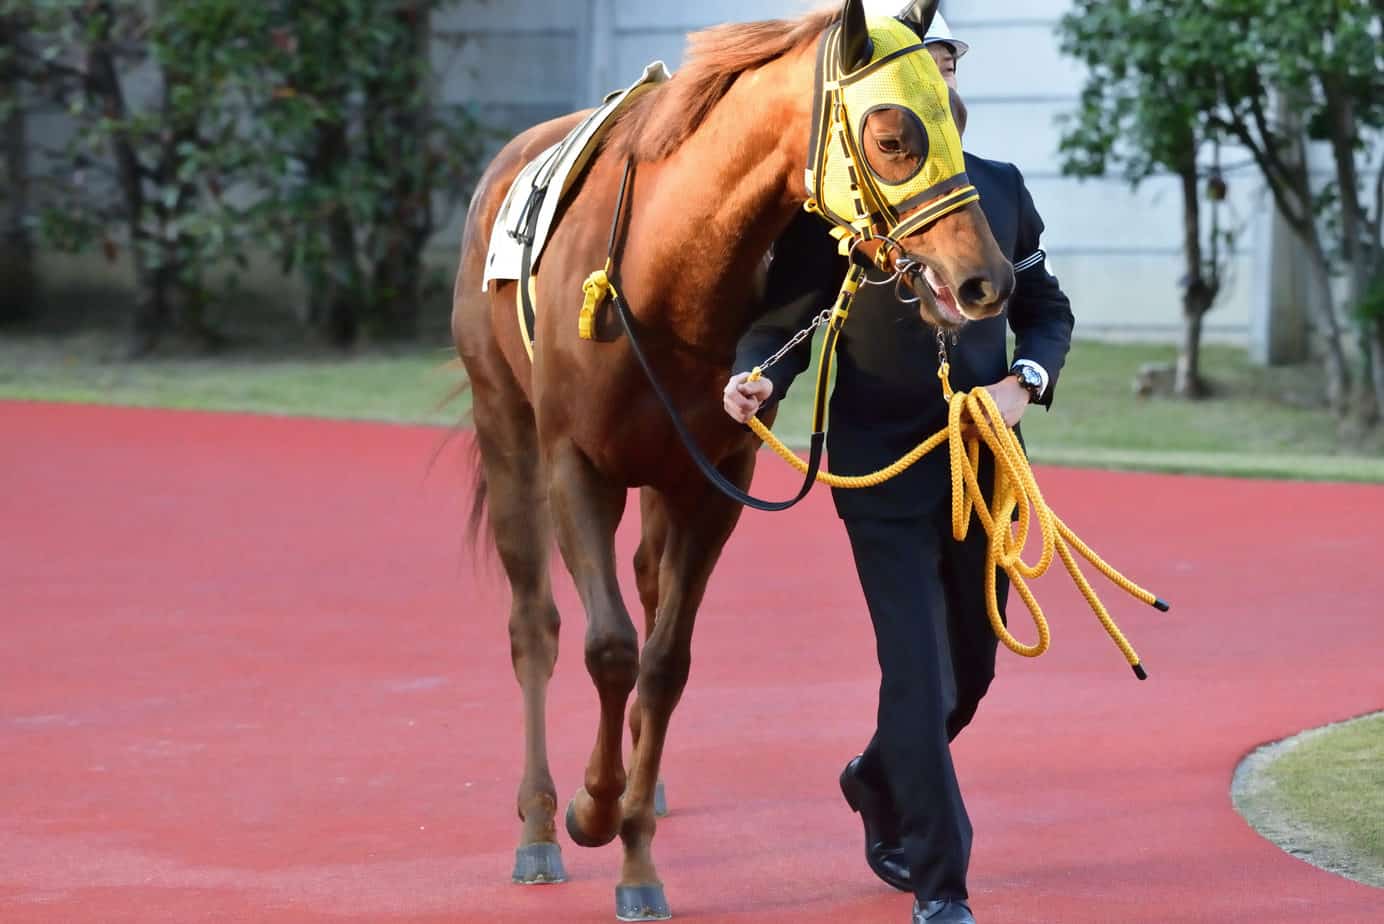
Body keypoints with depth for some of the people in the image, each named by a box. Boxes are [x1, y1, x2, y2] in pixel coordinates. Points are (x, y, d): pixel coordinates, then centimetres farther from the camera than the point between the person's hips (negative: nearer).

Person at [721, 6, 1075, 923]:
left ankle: (879, 781, 45)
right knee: (917, 669, -6)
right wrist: (759, 377, -25)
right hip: (883, 469, -4)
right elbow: (786, 322, -4)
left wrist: (1025, 381, -6)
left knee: (973, 664, 16)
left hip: (983, 461, 4)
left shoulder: (999, 188, 4)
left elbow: (1047, 310, 12)